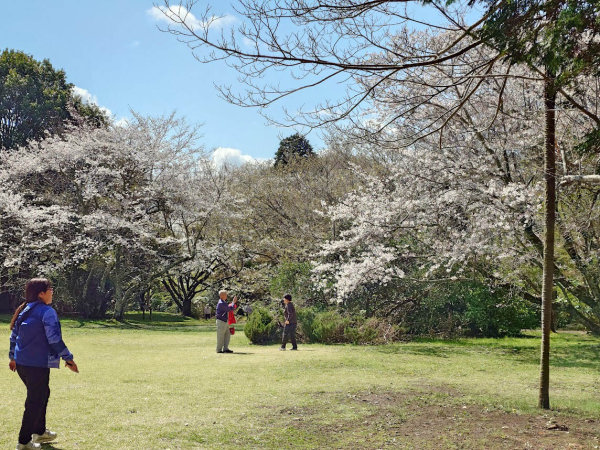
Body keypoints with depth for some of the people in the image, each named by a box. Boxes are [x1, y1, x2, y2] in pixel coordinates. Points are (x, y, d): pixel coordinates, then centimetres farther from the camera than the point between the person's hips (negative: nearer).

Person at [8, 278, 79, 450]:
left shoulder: (24, 311, 11)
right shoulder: (47, 312, -14)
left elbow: (14, 336, 18)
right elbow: (54, 339, -17)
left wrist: (13, 357, 29)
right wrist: (68, 358, -10)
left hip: (21, 363, 9)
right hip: (38, 364, -9)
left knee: (42, 393, 25)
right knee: (35, 402, 2)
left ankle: (39, 431, 36)